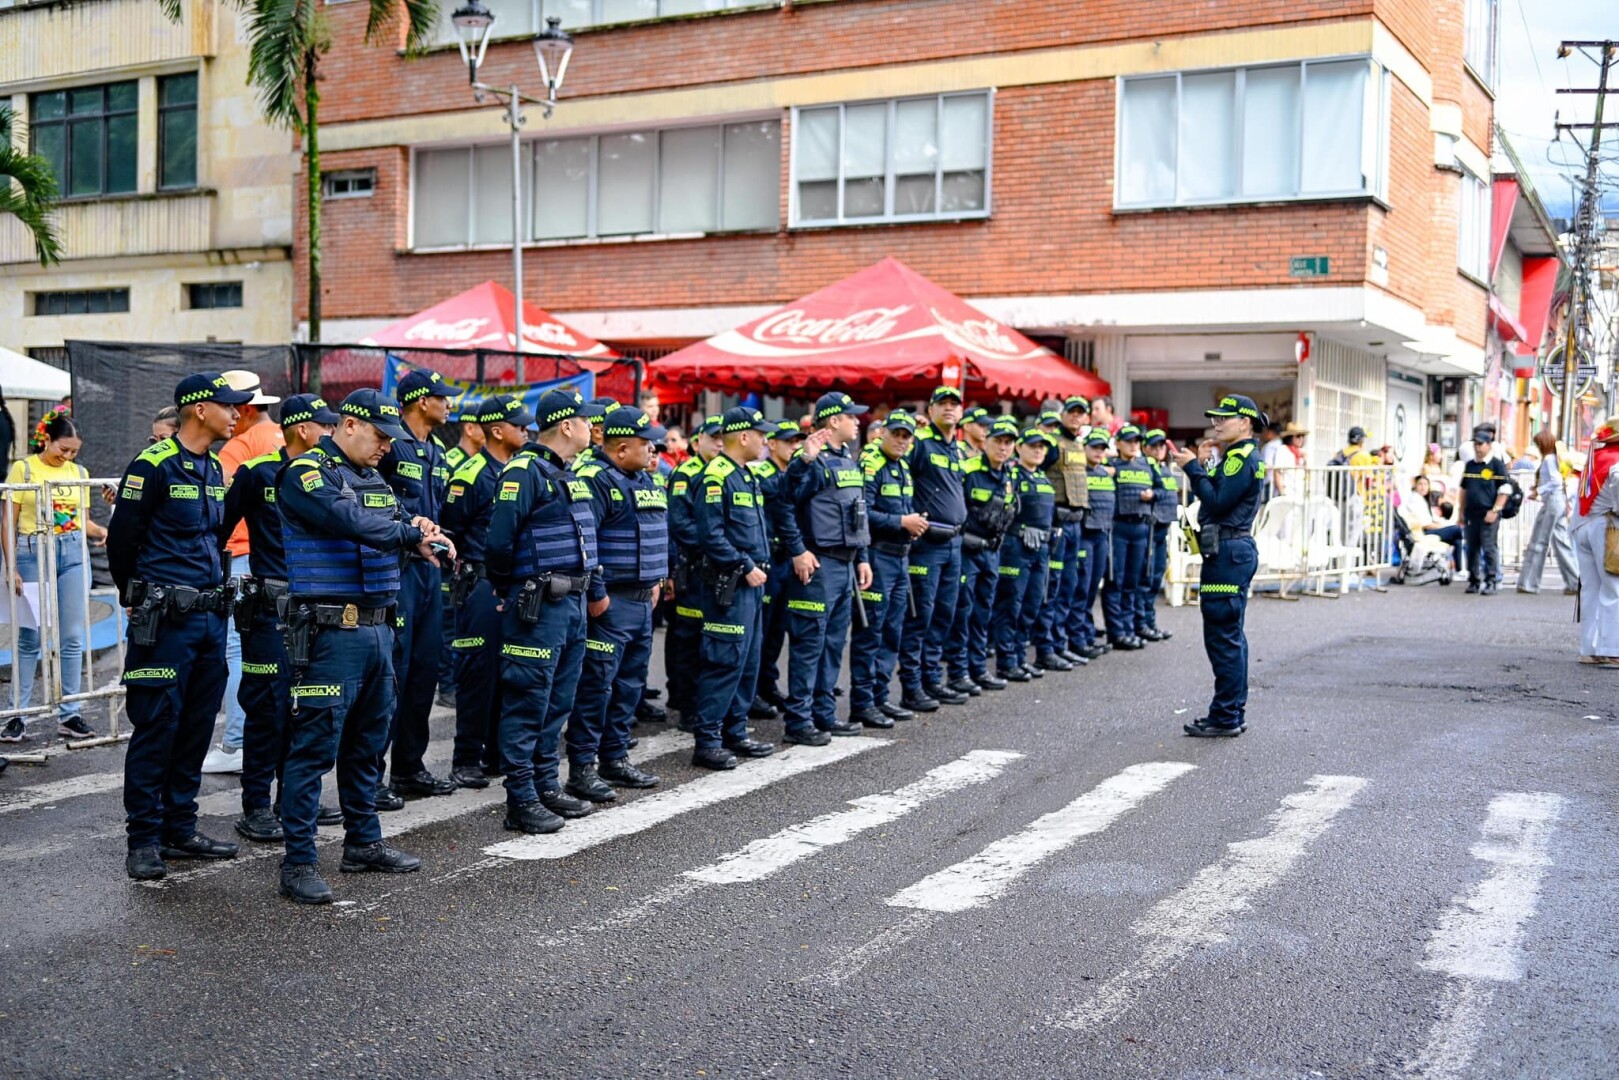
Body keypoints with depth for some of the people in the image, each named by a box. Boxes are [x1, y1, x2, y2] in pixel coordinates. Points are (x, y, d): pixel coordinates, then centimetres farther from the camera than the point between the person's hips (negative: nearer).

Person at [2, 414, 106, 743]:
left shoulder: (79, 473, 9)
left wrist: (101, 531, -6)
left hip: (73, 555, 3)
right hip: (33, 554, -3)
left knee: (72, 638, 3)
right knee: (29, 638, 1)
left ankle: (69, 715, 11)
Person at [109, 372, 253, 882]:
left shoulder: (214, 469, 14)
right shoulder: (154, 466, -10)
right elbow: (121, 539, -6)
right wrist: (140, 599, 4)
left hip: (210, 616, 8)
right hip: (165, 621, -8)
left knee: (196, 727, 11)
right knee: (155, 729, -3)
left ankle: (180, 829, 21)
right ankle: (144, 839, 6)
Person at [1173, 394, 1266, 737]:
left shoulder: (1242, 458, -13)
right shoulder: (1237, 457, 21)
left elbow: (1217, 501, -21)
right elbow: (1216, 496, 17)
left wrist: (1193, 467, -13)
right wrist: (1199, 466, 7)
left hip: (1229, 553, -11)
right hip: (1230, 551, 11)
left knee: (1223, 636, -8)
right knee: (1230, 636, 14)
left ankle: (1225, 718, -5)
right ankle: (1233, 712, 21)